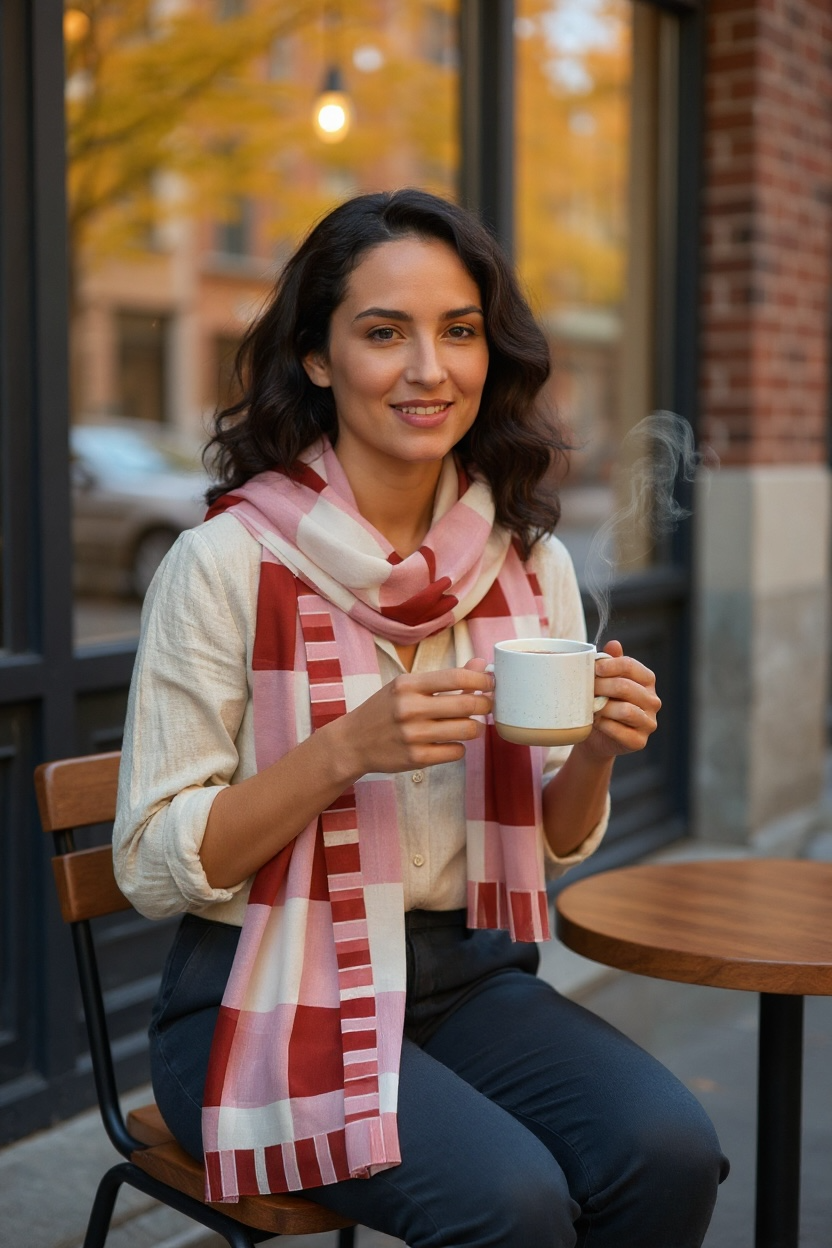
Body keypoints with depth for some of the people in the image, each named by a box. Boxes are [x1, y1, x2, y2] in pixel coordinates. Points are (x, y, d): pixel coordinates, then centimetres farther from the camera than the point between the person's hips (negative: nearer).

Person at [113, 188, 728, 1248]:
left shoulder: (530, 562, 3)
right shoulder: (228, 562, -12)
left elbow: (554, 846, 11)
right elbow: (153, 868, -10)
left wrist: (596, 754, -11)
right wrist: (347, 749, -23)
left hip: (467, 974, 5)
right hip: (275, 999, -4)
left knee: (671, 1151, -20)